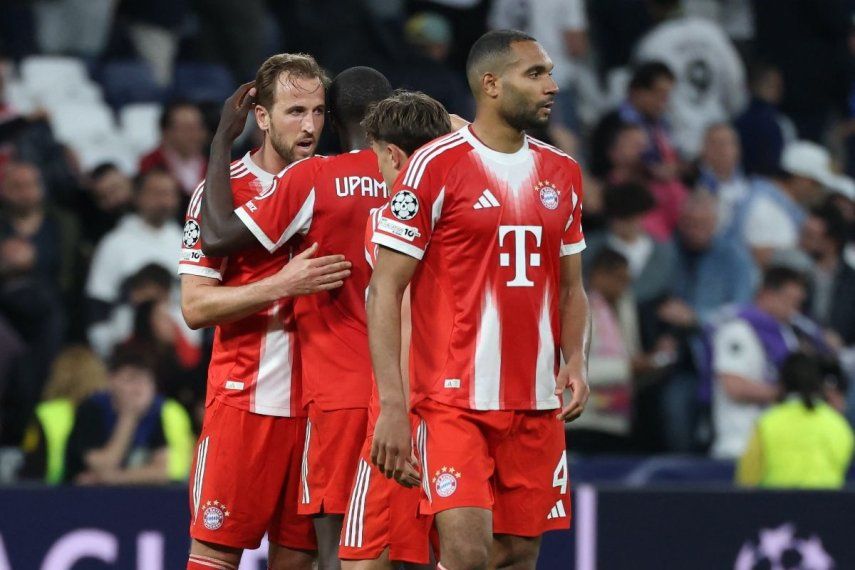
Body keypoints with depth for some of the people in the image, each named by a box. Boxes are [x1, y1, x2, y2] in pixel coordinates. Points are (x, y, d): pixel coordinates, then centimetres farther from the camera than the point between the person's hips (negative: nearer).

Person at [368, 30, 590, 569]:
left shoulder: (562, 173, 12)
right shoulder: (436, 166, -7)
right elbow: (385, 289, -8)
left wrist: (577, 362, 1)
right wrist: (392, 405, -15)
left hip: (537, 404, 6)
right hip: (455, 400, -6)